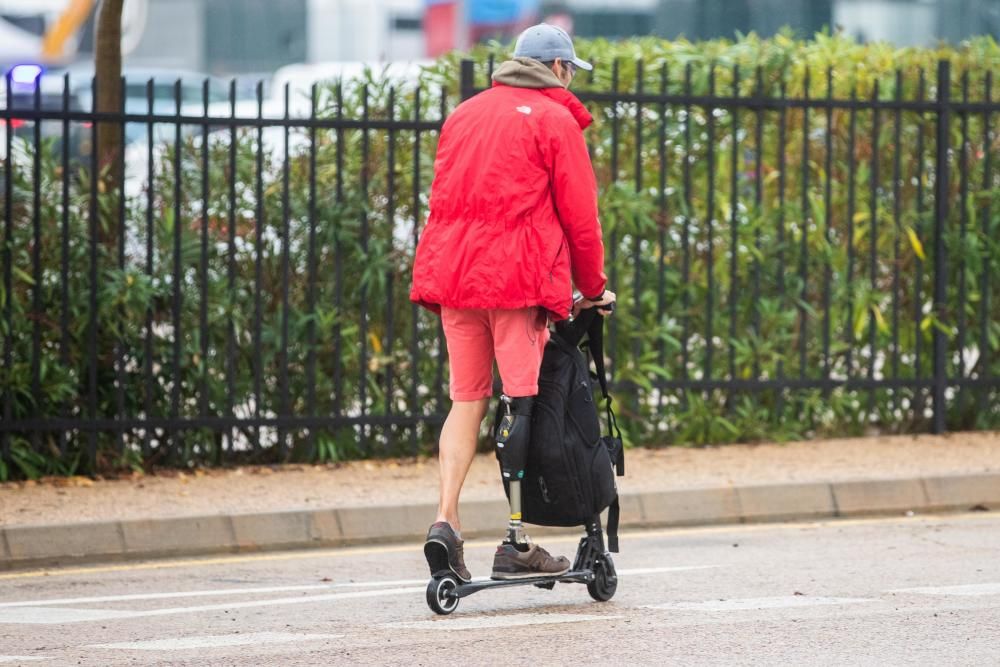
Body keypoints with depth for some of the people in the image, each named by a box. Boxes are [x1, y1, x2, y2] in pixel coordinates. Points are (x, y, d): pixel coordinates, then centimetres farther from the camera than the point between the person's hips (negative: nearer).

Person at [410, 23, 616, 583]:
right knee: (522, 403, -3)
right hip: (519, 279, -6)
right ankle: (516, 545, -5)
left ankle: (447, 519, -7)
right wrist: (593, 287, 10)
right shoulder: (554, 119, 1)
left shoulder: (464, 115, 21)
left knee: (467, 400, 11)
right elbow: (579, 214, -1)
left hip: (453, 275, 6)